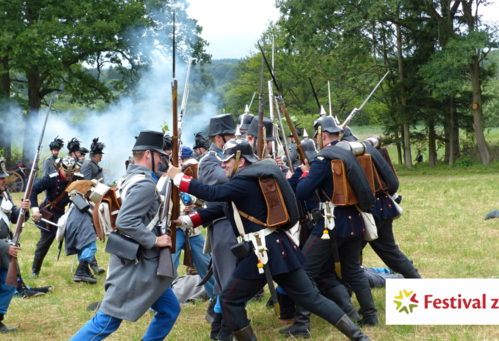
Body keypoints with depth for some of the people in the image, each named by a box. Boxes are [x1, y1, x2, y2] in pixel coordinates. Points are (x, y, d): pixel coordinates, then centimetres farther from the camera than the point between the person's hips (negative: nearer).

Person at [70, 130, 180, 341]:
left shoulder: (131, 178, 12)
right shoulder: (145, 184, -18)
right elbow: (125, 222, -27)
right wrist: (154, 240, -20)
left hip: (145, 264, 10)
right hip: (136, 265, -10)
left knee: (170, 310, 14)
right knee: (107, 320, -5)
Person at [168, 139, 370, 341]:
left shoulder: (245, 181, -13)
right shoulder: (247, 180, 16)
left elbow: (213, 193, -24)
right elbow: (221, 209, 20)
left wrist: (179, 178, -15)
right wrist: (187, 220, 17)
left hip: (264, 252, -10)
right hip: (277, 248, 10)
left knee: (230, 301, 5)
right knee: (311, 297, 12)